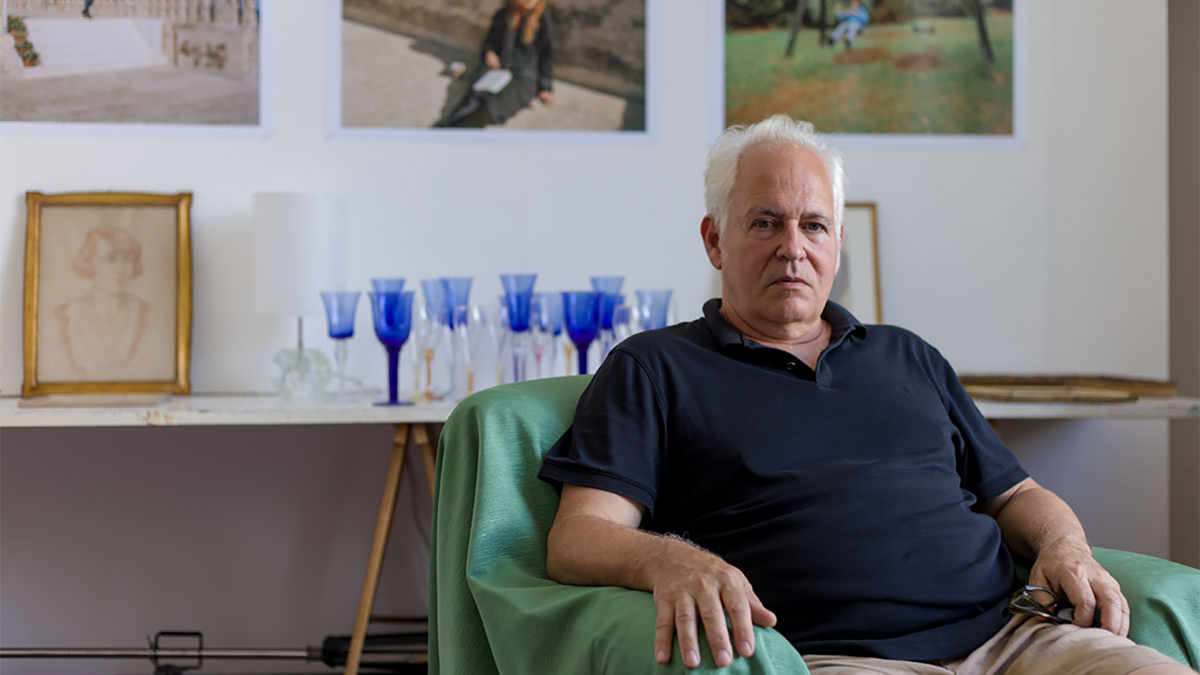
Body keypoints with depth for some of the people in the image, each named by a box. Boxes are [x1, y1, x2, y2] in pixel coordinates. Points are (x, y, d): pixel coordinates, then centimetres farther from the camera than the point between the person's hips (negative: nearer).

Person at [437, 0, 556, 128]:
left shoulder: (544, 20, 1)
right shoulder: (504, 15, 9)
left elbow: (547, 56, 5)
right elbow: (489, 42, 21)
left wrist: (545, 88, -2)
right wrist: (489, 52, -2)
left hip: (524, 77, -4)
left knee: (493, 104, -34)